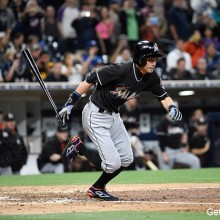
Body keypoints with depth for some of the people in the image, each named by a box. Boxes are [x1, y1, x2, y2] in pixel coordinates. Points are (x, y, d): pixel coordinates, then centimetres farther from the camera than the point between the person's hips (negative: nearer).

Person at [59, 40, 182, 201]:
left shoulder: (151, 78, -6)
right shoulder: (120, 70, -28)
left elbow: (164, 97, 0)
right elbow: (90, 79, -21)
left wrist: (172, 108, -24)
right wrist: (70, 103, -19)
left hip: (114, 115, 8)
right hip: (96, 115, -8)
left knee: (126, 158, 9)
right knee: (113, 163, -13)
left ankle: (97, 189, 27)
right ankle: (78, 147, 9)